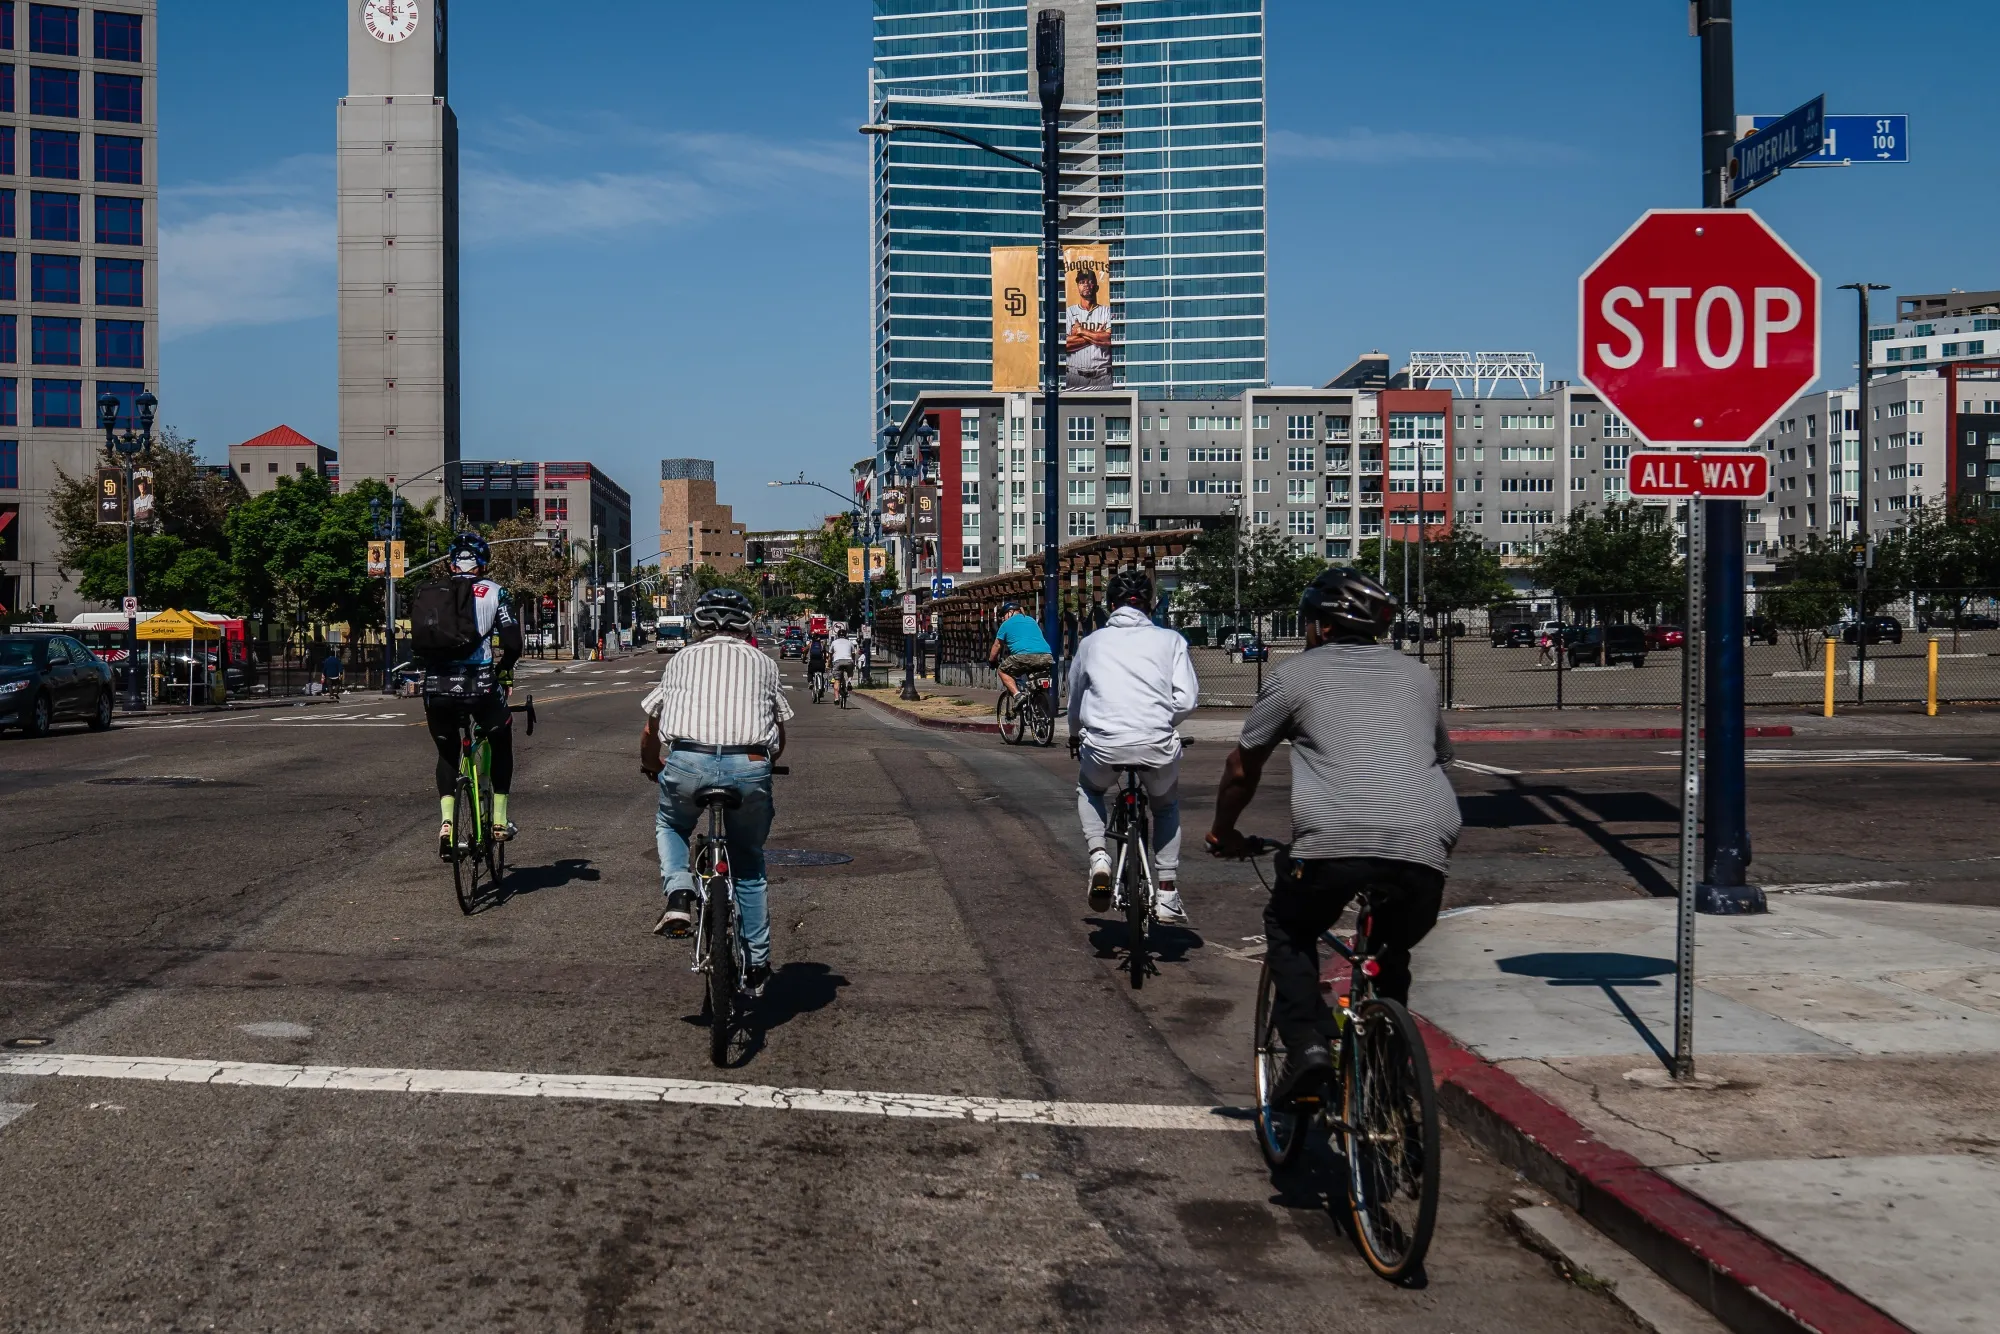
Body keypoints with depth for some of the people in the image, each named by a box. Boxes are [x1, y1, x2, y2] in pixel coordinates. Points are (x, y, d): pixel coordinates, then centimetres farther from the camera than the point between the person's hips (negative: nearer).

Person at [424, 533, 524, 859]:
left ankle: (446, 823, 5)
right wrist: (502, 670, 19)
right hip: (478, 683, -2)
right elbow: (513, 645, -1)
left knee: (447, 754, 24)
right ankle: (500, 820, 22)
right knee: (501, 745, 25)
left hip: (436, 686, 2)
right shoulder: (493, 593, 5)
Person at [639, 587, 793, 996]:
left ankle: (679, 896, 5)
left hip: (688, 762, -1)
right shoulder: (763, 663, 21)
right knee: (748, 862, 21)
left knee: (670, 826, 31)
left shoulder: (682, 659, 20)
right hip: (750, 766, 1)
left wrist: (650, 766, 41)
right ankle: (757, 965, 23)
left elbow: (651, 731, 22)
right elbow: (780, 738, 22)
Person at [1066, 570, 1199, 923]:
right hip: (1157, 748, 0)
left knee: (1088, 789, 34)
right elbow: (1186, 700, 1)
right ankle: (1167, 895, 23)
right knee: (1166, 805, 30)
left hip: (1103, 746, 0)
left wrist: (1075, 735, 48)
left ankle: (1098, 856, 11)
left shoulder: (1093, 642, 15)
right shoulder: (1170, 640, 10)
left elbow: (1074, 698, 28)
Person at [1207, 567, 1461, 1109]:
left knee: (1288, 933, 23)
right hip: (1425, 848, 4)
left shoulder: (1296, 673, 15)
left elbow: (1242, 769, 21)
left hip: (1333, 844, -3)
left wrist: (1223, 833, 37)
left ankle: (1307, 1042, 3)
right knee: (1391, 954, 29)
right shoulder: (1417, 675, 26)